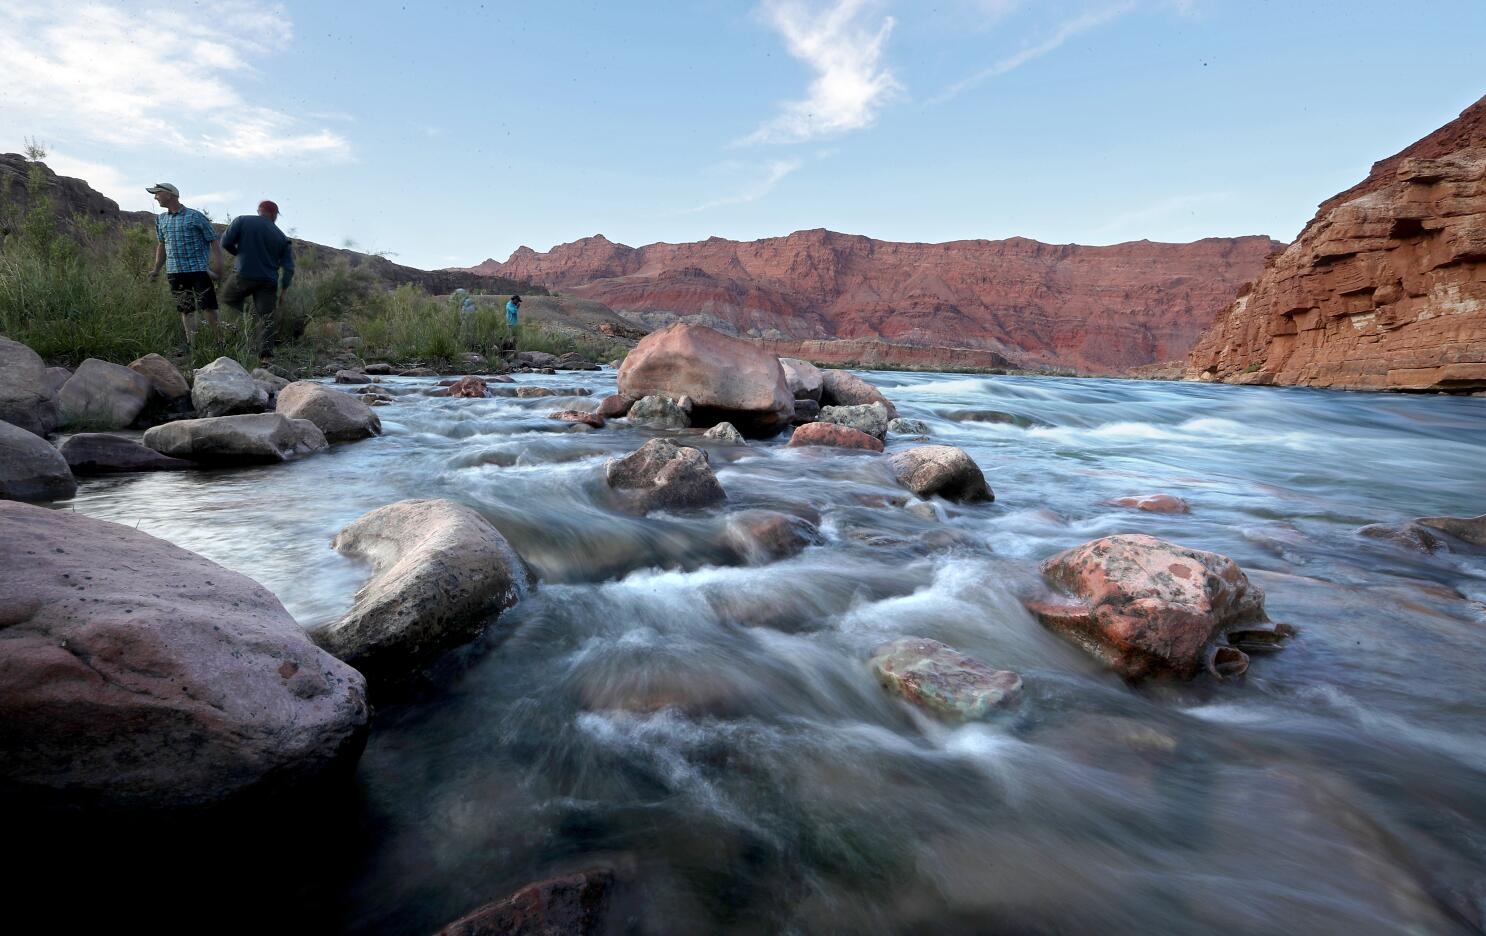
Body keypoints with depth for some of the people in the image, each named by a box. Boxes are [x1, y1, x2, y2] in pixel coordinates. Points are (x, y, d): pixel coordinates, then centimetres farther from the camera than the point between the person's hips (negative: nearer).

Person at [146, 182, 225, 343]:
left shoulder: (195, 216, -4)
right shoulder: (161, 219, 14)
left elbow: (214, 242, -6)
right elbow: (161, 245, 24)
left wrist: (217, 269, -14)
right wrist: (157, 269, 20)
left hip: (199, 270, -6)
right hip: (175, 272, 6)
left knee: (208, 308, -9)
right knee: (186, 310, 7)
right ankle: (191, 344, 10)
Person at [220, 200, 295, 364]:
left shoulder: (242, 221, 1)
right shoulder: (281, 237, 7)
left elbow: (226, 242, -4)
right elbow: (288, 267, 4)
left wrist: (239, 253, 17)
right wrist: (283, 290, 10)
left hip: (244, 275, -2)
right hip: (268, 282, 2)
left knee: (228, 298, 23)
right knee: (266, 317, 2)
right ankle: (265, 354, -8)